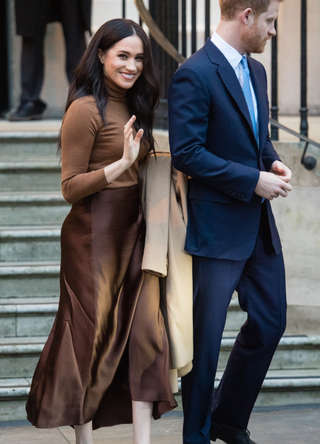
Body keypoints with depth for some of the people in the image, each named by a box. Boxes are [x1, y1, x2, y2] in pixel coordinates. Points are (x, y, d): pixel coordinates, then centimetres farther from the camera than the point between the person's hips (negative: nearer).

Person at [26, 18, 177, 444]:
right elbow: (71, 188, -12)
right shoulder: (86, 109, -11)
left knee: (144, 329, -1)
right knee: (93, 334, 2)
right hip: (95, 234, -7)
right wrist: (123, 164, -21)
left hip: (133, 231, 7)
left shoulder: (134, 106, 14)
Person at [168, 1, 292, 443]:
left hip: (259, 224, 9)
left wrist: (274, 162, 2)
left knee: (270, 322, 15)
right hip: (216, 228, -9)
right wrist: (253, 180, -19)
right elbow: (186, 153, -20)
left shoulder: (255, 71, 11)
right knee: (205, 339, 2)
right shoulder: (194, 75, -16)